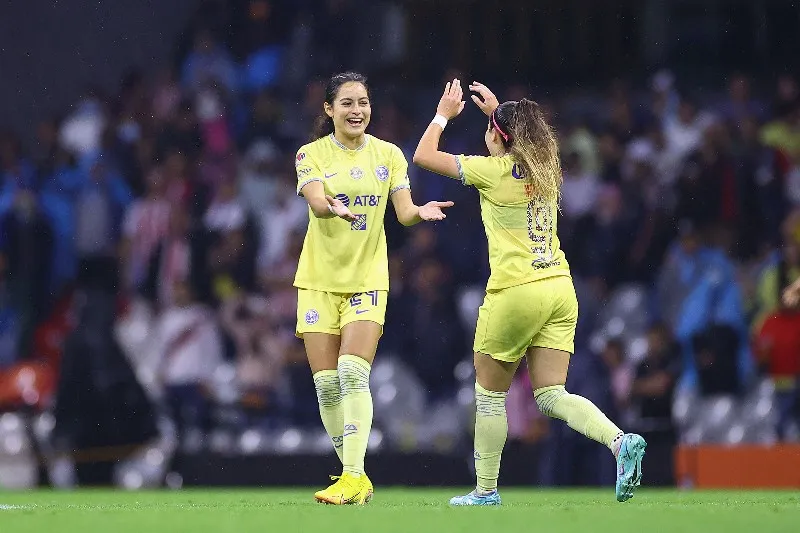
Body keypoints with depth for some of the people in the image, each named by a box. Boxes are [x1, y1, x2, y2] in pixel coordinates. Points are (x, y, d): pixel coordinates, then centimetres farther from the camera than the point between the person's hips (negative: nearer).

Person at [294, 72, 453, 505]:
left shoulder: (388, 155, 5)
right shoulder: (312, 154, 0)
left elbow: (403, 212, 0)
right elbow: (316, 202, -17)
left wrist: (421, 212, -23)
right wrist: (334, 207, -40)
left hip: (368, 278, 0)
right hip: (319, 278, 0)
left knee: (353, 373, -18)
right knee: (326, 383, -2)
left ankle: (353, 478, -22)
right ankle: (354, 476, 11)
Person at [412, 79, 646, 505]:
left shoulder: (494, 170, -7)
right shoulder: (546, 169, 11)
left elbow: (423, 155, 1)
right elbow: (526, 143, 39)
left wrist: (444, 114, 15)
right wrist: (498, 110, 38)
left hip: (515, 293, -6)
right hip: (559, 289, 6)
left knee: (490, 393, 10)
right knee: (551, 396, 2)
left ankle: (486, 490, 15)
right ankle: (620, 442, -22)